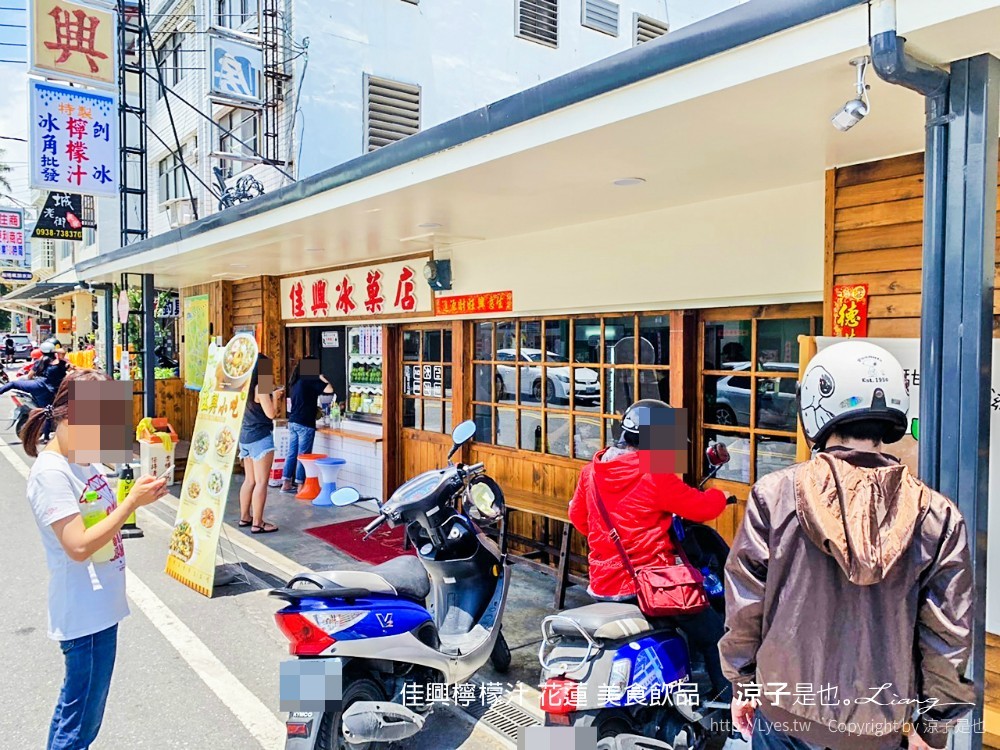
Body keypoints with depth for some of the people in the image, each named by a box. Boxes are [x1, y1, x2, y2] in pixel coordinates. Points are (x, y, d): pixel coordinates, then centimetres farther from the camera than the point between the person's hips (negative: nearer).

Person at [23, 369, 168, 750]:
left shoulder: (85, 461, 6)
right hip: (85, 616, -9)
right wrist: (132, 501, -23)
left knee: (76, 709, 23)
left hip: (101, 608, 9)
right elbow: (79, 545, -25)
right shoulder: (51, 473, -21)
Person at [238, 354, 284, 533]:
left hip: (245, 437, 9)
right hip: (260, 438, -9)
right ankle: (257, 523, -5)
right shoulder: (261, 387, -13)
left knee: (249, 480, 16)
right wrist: (275, 396, -2)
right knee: (261, 482, -6)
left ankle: (245, 517, 23)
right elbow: (271, 413, -15)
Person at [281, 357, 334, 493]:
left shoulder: (295, 382, 13)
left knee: (292, 453, 11)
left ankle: (286, 484, 15)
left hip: (292, 422, 8)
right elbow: (330, 389, -18)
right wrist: (323, 379, -1)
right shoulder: (309, 381, -11)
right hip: (305, 424, -8)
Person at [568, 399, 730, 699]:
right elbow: (701, 507, -11)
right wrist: (720, 496, 11)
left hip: (603, 582, 7)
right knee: (713, 634, 11)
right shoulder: (654, 474, -17)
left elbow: (577, 516, 13)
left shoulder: (592, 470, 3)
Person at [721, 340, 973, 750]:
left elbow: (745, 605, -8)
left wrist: (743, 684, 7)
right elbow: (947, 638, -4)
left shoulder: (774, 494, -14)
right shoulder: (938, 516, -10)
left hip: (783, 715, -1)